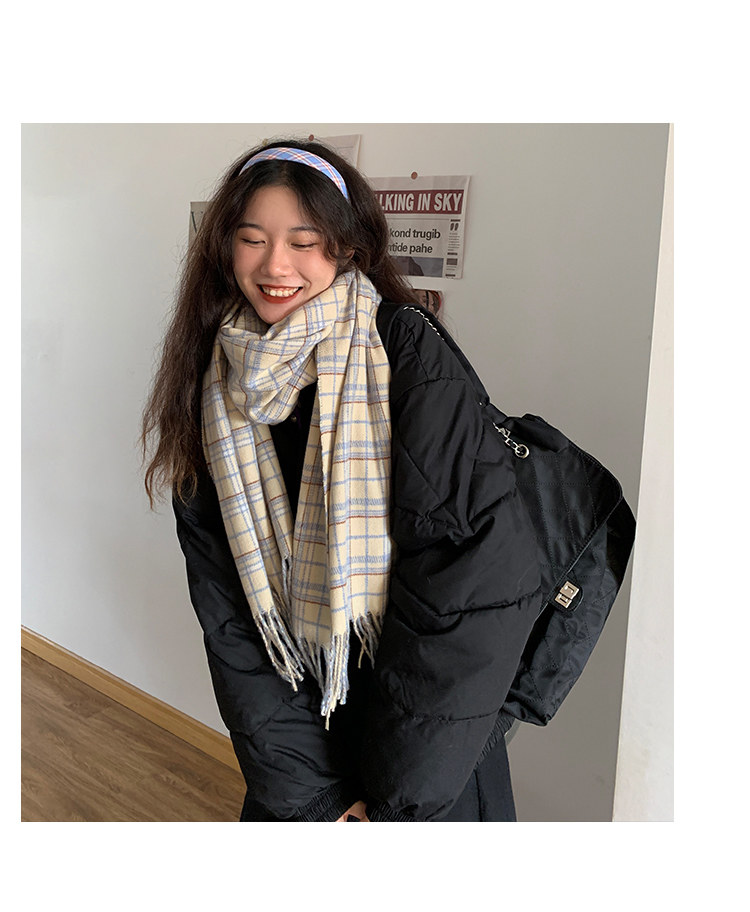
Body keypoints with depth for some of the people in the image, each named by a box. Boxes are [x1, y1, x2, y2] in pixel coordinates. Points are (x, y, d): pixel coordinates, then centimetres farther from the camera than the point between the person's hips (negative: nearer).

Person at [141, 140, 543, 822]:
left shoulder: (409, 355, -17)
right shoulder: (215, 388, -4)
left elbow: (483, 584, -20)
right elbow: (227, 614, -5)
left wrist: (398, 795, -17)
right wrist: (305, 794, -11)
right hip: (298, 722, 4)